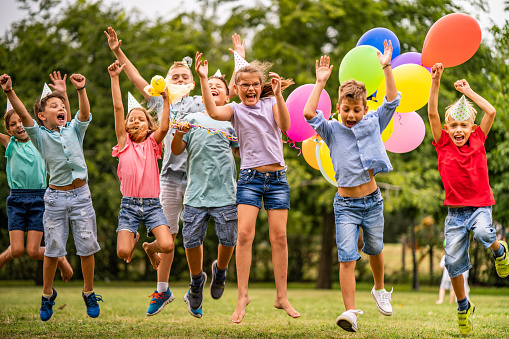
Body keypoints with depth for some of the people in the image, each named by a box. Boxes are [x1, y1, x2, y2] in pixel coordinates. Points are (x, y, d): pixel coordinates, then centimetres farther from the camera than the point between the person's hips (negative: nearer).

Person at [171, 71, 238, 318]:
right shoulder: (192, 118, 13)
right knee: (192, 239, -2)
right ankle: (196, 281, 23)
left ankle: (220, 270, 29)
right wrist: (179, 134, -10)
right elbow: (176, 150, 8)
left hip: (225, 192, 0)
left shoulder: (231, 121, 14)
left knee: (228, 239, -3)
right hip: (196, 190, 0)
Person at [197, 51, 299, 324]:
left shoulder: (270, 103, 10)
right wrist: (203, 80, -22)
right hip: (250, 177, -1)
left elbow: (285, 125, -8)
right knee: (244, 234, -13)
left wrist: (278, 95, -19)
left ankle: (282, 296, 8)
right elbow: (213, 112, -15)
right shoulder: (236, 110, 6)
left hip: (277, 178, 1)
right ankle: (242, 295, -5)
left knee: (279, 236, -1)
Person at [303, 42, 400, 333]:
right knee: (347, 258, -10)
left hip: (372, 200, 2)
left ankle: (380, 290, 45)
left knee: (375, 249, 18)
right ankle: (351, 312, -14)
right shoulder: (332, 131, -2)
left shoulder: (373, 124, 3)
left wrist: (386, 67, -10)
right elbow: (309, 113, -16)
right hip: (346, 204, -2)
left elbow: (393, 100, -5)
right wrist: (321, 82, -15)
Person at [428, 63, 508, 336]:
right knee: (454, 260, 0)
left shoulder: (477, 142, 0)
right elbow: (432, 114, -11)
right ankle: (463, 307, 18)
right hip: (455, 211, 2)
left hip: (480, 206, -1)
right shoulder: (443, 145, -1)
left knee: (483, 233, -34)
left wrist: (468, 91, 0)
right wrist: (435, 82, -18)